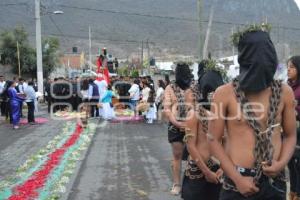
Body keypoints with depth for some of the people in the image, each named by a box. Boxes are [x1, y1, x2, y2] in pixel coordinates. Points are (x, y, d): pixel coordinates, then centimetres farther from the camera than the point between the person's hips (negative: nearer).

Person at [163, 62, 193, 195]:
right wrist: (176, 123, -16)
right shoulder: (170, 88, 1)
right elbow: (166, 109, -5)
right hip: (176, 126, -1)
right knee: (177, 155, 7)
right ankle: (176, 184, 15)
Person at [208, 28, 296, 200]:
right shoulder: (225, 93, -8)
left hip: (274, 179, 3)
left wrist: (282, 162, -9)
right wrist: (237, 178, -10)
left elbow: (290, 135, 9)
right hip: (238, 179, -2)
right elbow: (214, 139, -5)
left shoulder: (284, 92, 0)